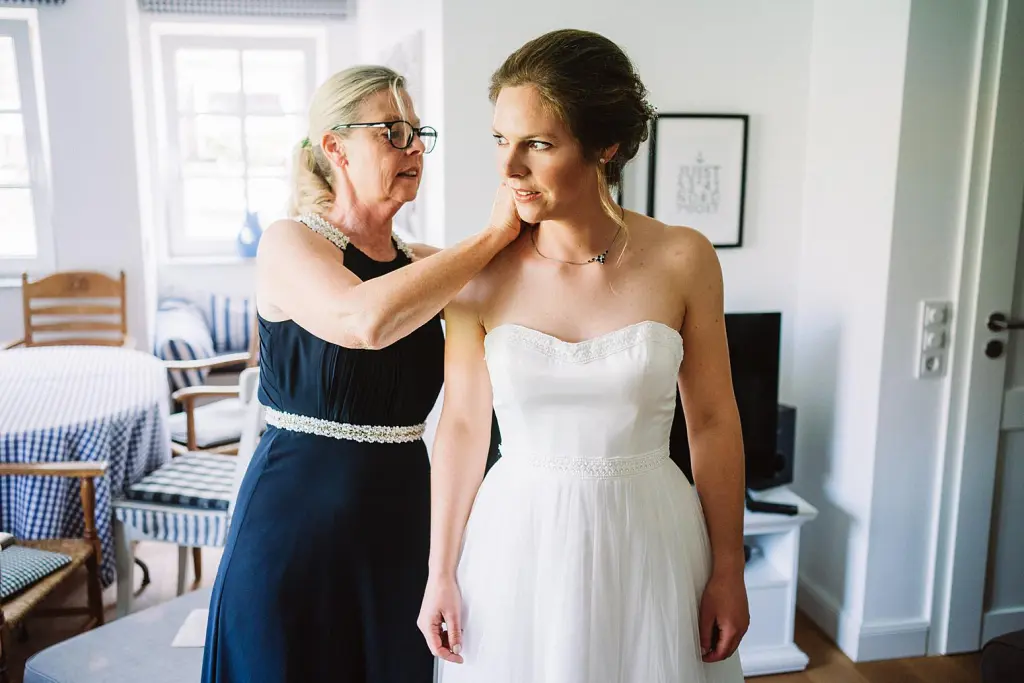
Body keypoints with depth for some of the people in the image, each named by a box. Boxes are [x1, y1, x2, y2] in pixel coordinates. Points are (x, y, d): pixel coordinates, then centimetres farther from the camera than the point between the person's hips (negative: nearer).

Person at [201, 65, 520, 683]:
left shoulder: (425, 268, 7)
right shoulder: (288, 244, -9)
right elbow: (366, 320, -29)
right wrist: (494, 236, -23)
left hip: (401, 520, 5)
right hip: (299, 515, -4)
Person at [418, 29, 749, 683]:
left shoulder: (683, 260, -10)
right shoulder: (482, 275, -9)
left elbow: (713, 421, -3)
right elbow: (463, 428, -2)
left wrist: (728, 571, 1)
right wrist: (441, 574, 2)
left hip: (648, 540, 0)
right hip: (518, 543, 0)